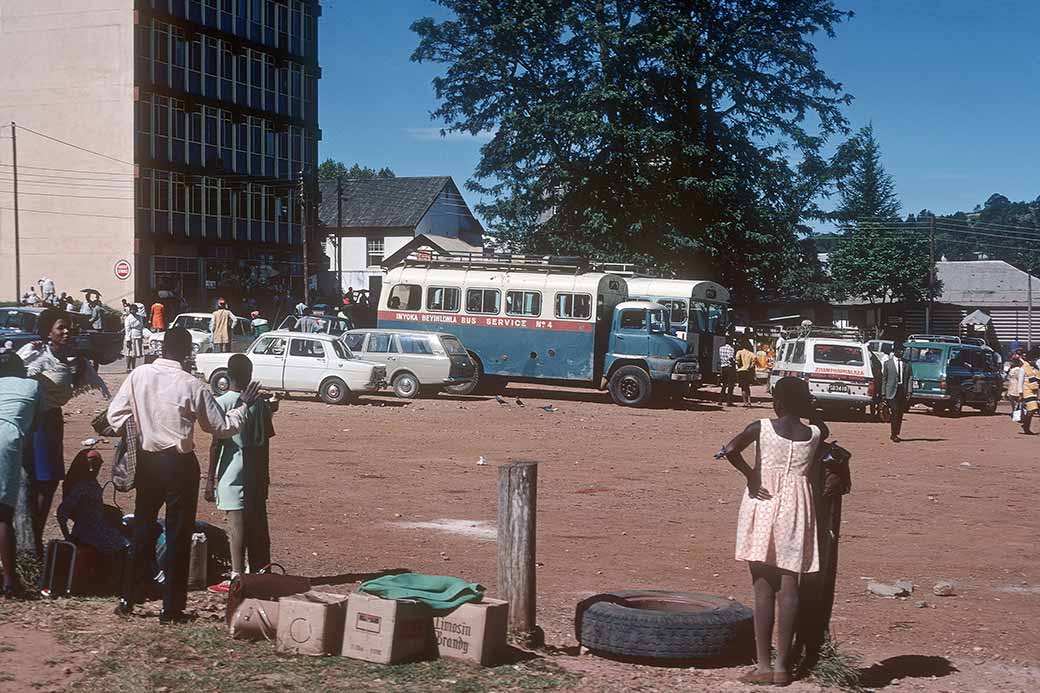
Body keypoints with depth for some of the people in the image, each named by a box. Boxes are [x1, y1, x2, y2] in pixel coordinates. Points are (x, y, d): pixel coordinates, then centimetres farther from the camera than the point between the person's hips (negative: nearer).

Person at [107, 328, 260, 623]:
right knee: (178, 535, 6)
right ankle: (171, 608, 11)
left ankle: (127, 599, 19)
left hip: (147, 461, 4)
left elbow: (115, 414, -1)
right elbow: (222, 427, -6)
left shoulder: (138, 375, -5)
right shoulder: (193, 386, -14)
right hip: (180, 464, -4)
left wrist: (135, 436, 13)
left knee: (142, 528, 16)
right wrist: (243, 405, 9)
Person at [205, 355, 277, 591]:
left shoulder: (222, 402, -9)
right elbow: (265, 442, 7)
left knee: (237, 522, -5)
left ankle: (237, 577, -6)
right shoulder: (260, 403, 3)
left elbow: (216, 444, -10)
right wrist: (265, 476, 17)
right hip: (256, 471, 5)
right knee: (258, 522, 12)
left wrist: (210, 478, -4)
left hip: (232, 471, -5)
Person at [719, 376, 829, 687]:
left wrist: (749, 473, -7)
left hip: (762, 502, -2)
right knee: (788, 587, 6)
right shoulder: (813, 435, 3)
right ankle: (782, 666, 7)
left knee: (763, 588, 3)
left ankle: (763, 665, 2)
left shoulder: (762, 427, -6)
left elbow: (730, 449, -21)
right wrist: (809, 407, 14)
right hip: (796, 508, 2)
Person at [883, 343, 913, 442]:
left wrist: (909, 392, -5)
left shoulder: (907, 364, 10)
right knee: (895, 413, -10)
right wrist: (883, 393, 0)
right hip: (892, 391, -3)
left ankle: (895, 434, 16)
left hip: (903, 391, 3)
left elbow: (910, 378, 6)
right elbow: (883, 378, 6)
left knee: (900, 414, 5)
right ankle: (894, 435, -4)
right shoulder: (887, 363, 6)